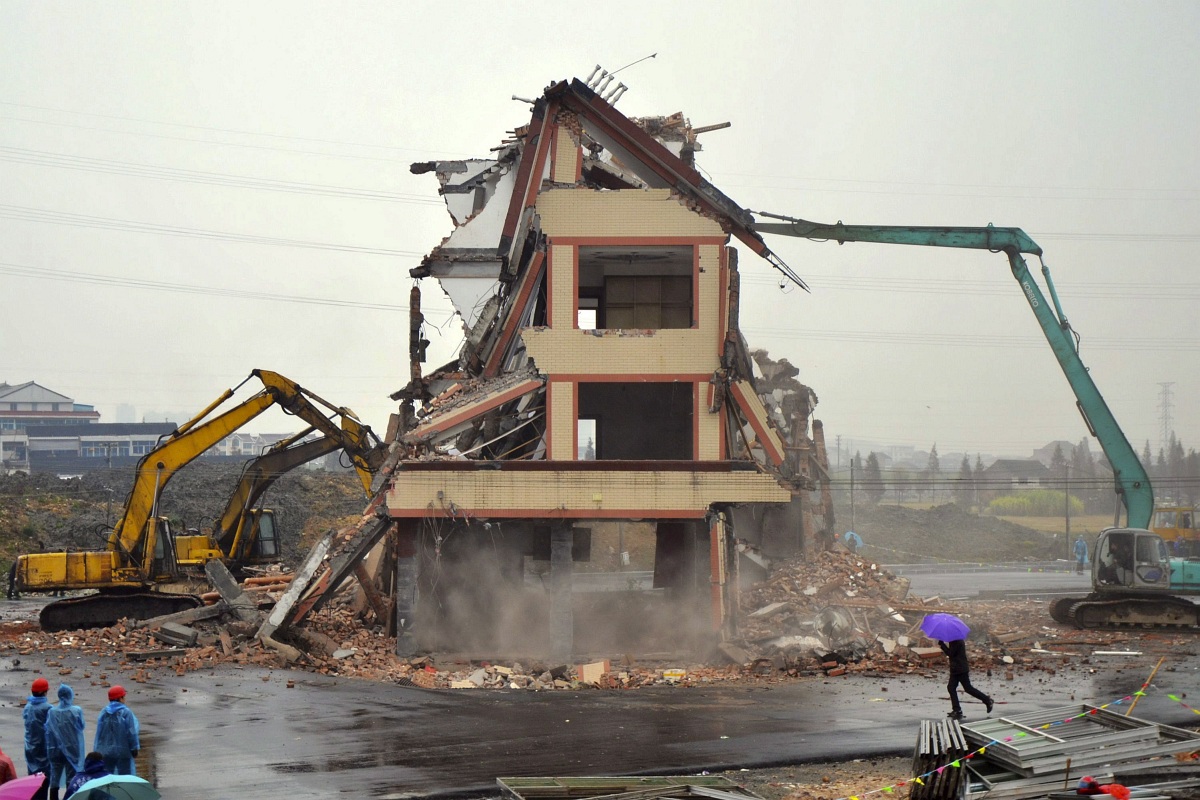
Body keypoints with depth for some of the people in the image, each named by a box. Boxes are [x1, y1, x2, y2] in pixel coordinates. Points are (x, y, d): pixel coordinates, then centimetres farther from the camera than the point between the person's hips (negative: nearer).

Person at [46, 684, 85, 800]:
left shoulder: (52, 712, -7)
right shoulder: (77, 711, -12)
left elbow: (48, 732, -5)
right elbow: (81, 726, -1)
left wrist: (49, 749, 1)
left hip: (56, 750, 1)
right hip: (72, 750, -1)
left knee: (55, 778, 9)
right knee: (71, 778, 7)